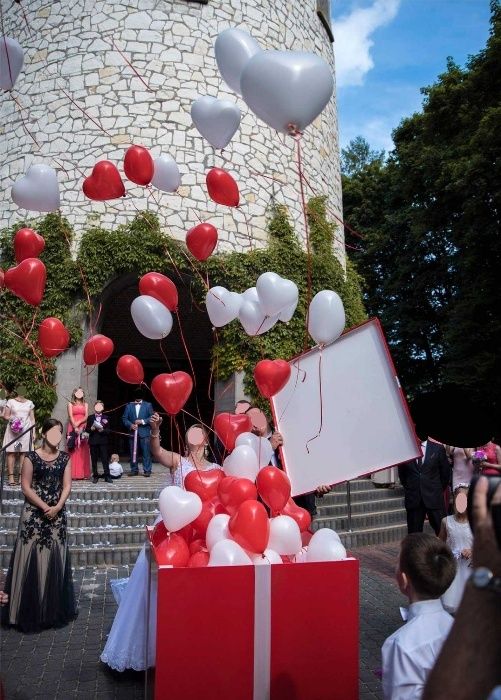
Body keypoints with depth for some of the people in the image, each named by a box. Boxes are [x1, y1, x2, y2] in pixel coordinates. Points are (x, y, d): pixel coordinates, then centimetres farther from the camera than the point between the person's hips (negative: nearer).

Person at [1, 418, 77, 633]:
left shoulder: (65, 458, 5)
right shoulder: (31, 457, -6)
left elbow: (67, 486, 1)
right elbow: (26, 487, -9)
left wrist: (57, 507, -13)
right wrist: (45, 507, -14)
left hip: (57, 514, 3)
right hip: (34, 514, -3)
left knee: (55, 559, 8)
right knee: (32, 558, -1)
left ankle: (54, 610, 21)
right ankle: (30, 612, 12)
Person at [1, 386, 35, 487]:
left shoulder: (29, 403, 8)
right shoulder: (11, 402, 1)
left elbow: (32, 418, 11)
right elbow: (6, 416, 3)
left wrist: (33, 432, 7)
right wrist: (12, 420, -16)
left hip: (25, 430, 2)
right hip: (13, 430, -2)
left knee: (23, 453, 0)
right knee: (11, 453, -3)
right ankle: (11, 477, -1)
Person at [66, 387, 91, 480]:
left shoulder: (85, 404, 14)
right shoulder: (70, 404, 9)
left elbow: (86, 416, 3)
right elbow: (70, 416, -3)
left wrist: (79, 423, -14)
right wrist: (75, 427, -16)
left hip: (83, 429, 2)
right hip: (73, 428, -2)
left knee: (83, 450, 1)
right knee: (73, 450, -4)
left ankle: (84, 473, 1)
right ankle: (73, 473, -4)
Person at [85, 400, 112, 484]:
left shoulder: (106, 418, 6)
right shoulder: (90, 417, 8)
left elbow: (108, 430, 2)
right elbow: (86, 429, 6)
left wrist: (103, 430, -17)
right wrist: (91, 429, -15)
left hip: (103, 441, -1)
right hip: (93, 441, 1)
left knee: (105, 459, -2)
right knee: (94, 460, 5)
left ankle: (107, 476, 2)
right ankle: (95, 476, 14)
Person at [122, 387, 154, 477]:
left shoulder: (148, 405, 10)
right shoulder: (129, 406, 14)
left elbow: (152, 417, 3)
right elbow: (124, 418, 9)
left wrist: (142, 421, -10)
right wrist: (130, 425, -9)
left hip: (144, 433, -2)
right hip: (133, 433, 2)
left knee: (146, 452, -5)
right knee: (133, 452, 4)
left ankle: (147, 470, 0)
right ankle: (134, 470, 13)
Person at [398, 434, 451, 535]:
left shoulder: (438, 448, 0)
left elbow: (445, 471, 9)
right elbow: (401, 473, 13)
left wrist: (440, 490, 12)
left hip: (434, 497, 0)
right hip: (413, 499, 1)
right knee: (414, 534, 5)